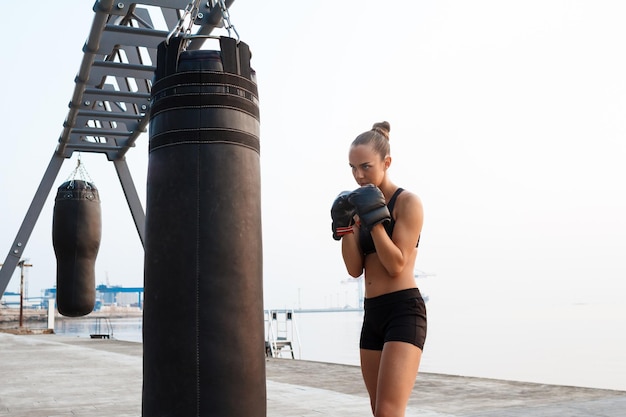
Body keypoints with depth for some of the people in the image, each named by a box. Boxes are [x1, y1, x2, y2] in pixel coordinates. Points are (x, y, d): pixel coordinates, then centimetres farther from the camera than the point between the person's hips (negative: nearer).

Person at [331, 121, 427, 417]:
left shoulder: (408, 203, -7)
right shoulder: (363, 205, 12)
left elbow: (396, 265, -15)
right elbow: (355, 269, 6)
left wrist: (374, 219, -19)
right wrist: (346, 225, -6)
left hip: (403, 312, -8)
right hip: (373, 315, 8)